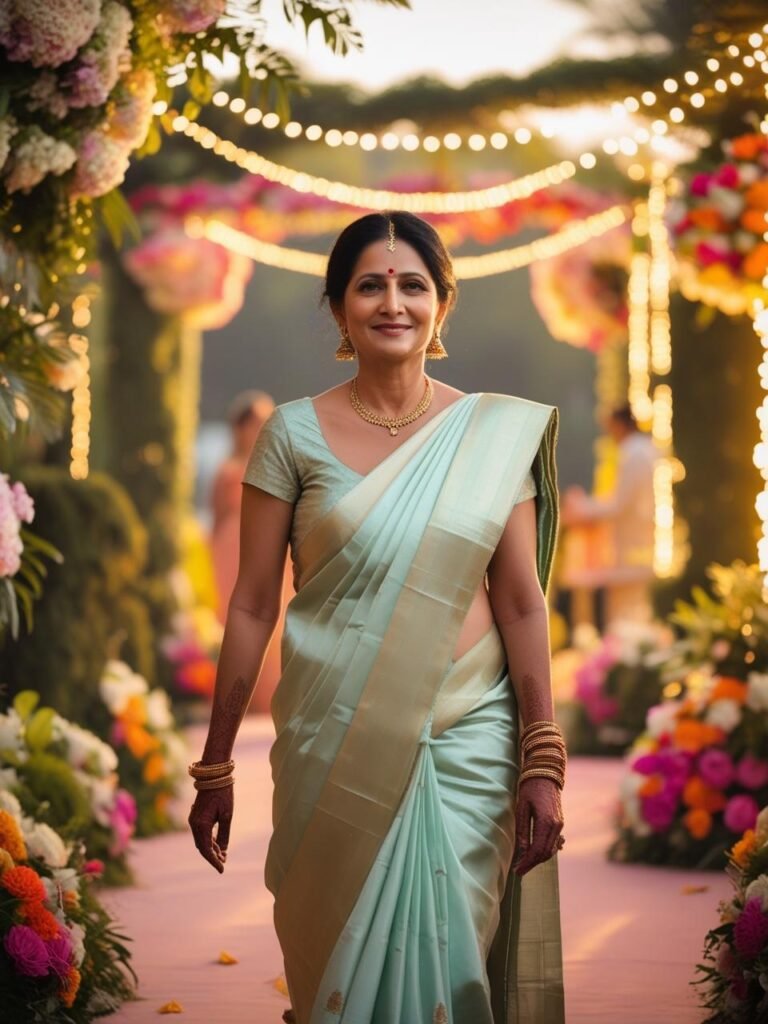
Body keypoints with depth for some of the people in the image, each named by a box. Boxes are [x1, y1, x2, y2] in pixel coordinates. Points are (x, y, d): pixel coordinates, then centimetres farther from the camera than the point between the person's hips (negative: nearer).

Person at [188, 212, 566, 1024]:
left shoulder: (496, 433, 3)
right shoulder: (296, 433, -1)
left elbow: (521, 602, 3)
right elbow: (252, 606, 1)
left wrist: (542, 764, -1)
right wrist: (214, 767, 2)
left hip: (467, 736, 1)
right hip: (338, 743, 0)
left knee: (448, 955, 2)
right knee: (340, 955, 7)